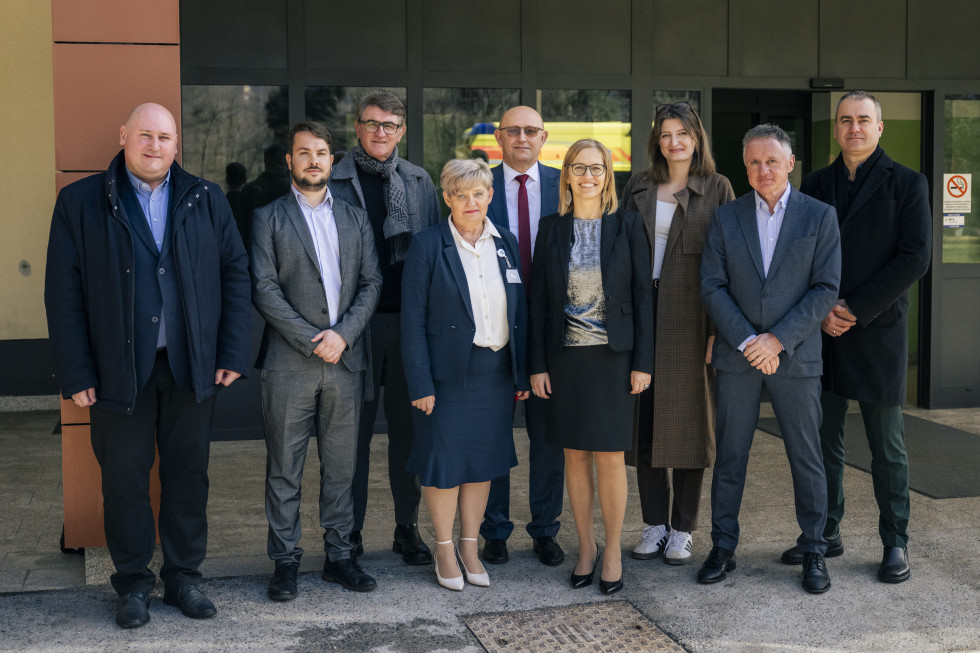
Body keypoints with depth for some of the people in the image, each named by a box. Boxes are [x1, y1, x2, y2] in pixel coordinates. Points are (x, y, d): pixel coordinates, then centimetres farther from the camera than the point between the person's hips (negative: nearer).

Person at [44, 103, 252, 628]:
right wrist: (76, 373, -7)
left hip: (192, 367, 2)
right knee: (124, 477, 6)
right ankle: (133, 584, 22)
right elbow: (63, 292, -2)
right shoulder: (80, 202, 1)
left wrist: (233, 352, -1)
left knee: (189, 474, 9)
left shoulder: (206, 200, 8)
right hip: (118, 369, -2)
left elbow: (235, 273, 7)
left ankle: (184, 576, 24)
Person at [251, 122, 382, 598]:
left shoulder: (355, 219, 14)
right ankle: (285, 559, 11)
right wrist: (311, 340, -12)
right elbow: (264, 289, -5)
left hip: (345, 360, 3)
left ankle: (338, 554, 18)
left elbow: (371, 283, 7)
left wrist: (342, 334, -8)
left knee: (341, 466, 9)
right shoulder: (269, 218, 4)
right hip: (289, 363, -3)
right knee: (284, 468, 2)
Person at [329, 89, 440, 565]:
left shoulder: (420, 182, 11)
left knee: (408, 427, 8)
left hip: (409, 320, 2)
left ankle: (407, 528, 21)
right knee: (353, 430, 3)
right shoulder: (334, 180, 3)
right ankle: (349, 534, 14)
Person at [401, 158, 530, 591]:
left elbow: (519, 313, 11)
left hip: (496, 373, 4)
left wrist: (522, 374, 7)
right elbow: (412, 320, -8)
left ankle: (470, 547, 27)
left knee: (484, 461, 12)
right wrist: (420, 384, -13)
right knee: (444, 463, 3)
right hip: (448, 373, -4)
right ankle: (444, 550, 21)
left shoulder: (506, 243, 7)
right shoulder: (428, 246, -7)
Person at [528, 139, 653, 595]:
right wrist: (537, 364, 0)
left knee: (610, 456, 0)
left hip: (613, 355, -2)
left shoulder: (627, 225, 1)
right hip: (565, 355, 2)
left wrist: (643, 361, -6)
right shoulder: (551, 229, 5)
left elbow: (643, 295, 0)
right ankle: (586, 546, 23)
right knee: (575, 455, 8)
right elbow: (538, 298, 5)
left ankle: (613, 551, 16)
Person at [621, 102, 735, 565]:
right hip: (641, 314, 3)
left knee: (689, 419, 3)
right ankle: (654, 523, 18)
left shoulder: (717, 189, 2)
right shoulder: (638, 187, 11)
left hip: (690, 318, -3)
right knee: (644, 419, 6)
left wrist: (718, 328, -10)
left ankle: (683, 529, 13)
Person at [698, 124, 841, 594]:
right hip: (737, 358, 1)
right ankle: (723, 547, 19)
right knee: (730, 455, 7)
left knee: (806, 457, 5)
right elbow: (712, 286, -1)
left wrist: (777, 340, -13)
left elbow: (826, 289, -5)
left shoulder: (820, 216, 1)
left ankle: (813, 551, 18)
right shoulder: (726, 218, 5)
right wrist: (747, 342, -11)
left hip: (795, 357, -1)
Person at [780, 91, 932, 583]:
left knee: (887, 444, 3)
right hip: (822, 334, 4)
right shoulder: (815, 185, 11)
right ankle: (825, 534, 20)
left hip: (877, 333, -4)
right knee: (822, 439, 8)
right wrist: (820, 311, -6)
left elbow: (915, 257, -9)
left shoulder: (907, 184, 0)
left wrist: (855, 310, -14)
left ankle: (895, 543, 14)